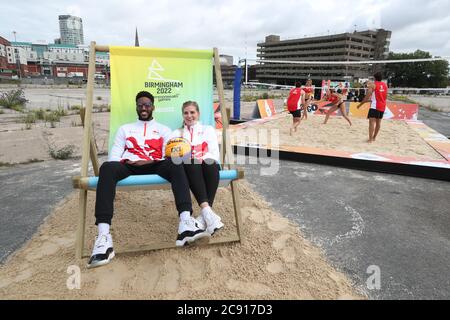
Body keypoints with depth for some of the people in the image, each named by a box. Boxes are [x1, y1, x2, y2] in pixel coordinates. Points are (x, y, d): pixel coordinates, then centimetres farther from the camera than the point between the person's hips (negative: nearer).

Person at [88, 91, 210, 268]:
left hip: (154, 166, -1)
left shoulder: (163, 129, 26)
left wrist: (151, 161, -11)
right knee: (107, 167, -35)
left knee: (175, 165, -35)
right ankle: (103, 236, -45)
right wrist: (118, 165, -7)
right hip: (129, 166, 1)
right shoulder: (125, 128, 31)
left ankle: (186, 222, -54)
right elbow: (114, 154, 18)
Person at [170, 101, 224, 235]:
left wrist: (203, 158, -11)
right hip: (188, 167, 0)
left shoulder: (208, 129, 23)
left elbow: (215, 154, 10)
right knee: (191, 164, -37)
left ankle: (204, 216, -45)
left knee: (210, 164, -37)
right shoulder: (176, 133, 26)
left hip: (207, 165, 0)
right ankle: (207, 211, -49)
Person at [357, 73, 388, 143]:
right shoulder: (385, 85, 13)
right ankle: (374, 137, 28)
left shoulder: (372, 84, -6)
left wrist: (360, 104, -5)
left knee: (372, 121, -10)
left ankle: (370, 139, -18)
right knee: (378, 122, 16)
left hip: (375, 106, -7)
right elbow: (386, 97, 20)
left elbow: (367, 96, -12)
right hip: (382, 106, 7)